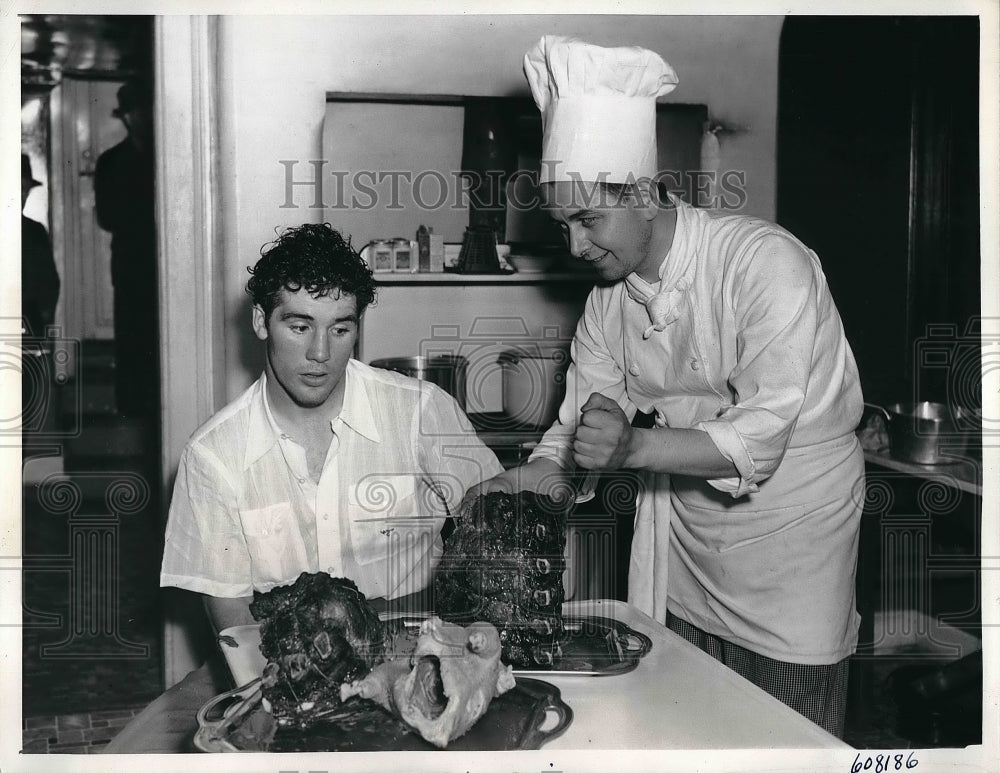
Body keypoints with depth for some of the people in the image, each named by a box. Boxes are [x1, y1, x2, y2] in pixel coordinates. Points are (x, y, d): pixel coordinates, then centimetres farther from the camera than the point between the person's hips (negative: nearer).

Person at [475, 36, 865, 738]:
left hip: (790, 528, -5)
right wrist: (535, 477, -16)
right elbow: (588, 408, 3)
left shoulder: (767, 263, -23)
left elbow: (760, 438, -27)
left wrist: (633, 446, -39)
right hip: (683, 534, 6)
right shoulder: (610, 286, -1)